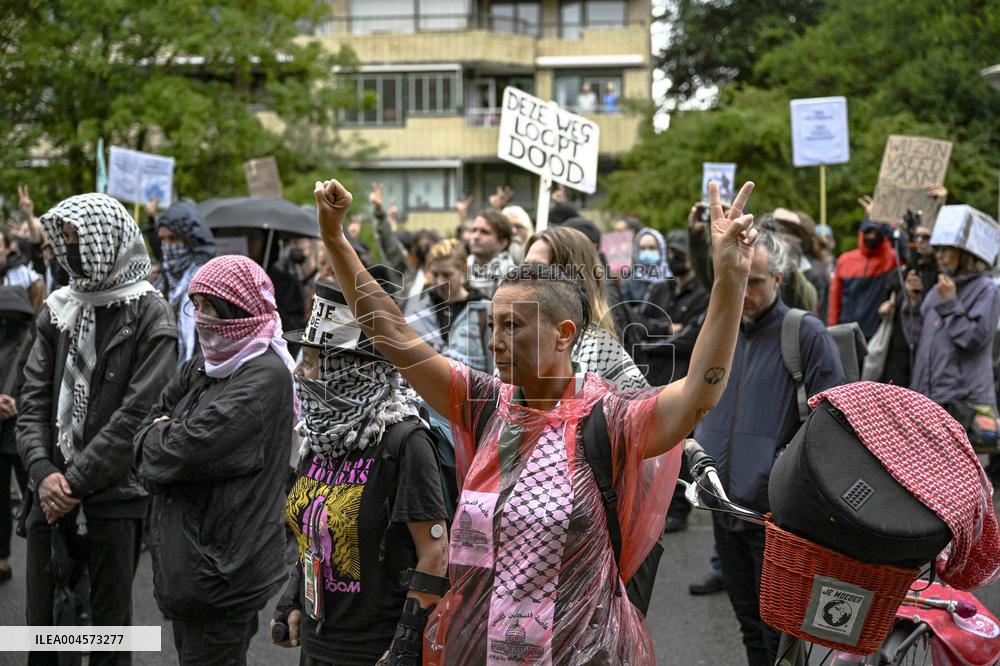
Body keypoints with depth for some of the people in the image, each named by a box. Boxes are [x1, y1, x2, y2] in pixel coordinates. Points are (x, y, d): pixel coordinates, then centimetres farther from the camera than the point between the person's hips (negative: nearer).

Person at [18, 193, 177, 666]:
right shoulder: (57, 310, 9)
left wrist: (75, 480, -14)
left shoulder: (150, 317, -6)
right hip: (51, 498, 5)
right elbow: (34, 399, 6)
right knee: (43, 624, 11)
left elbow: (137, 414, -12)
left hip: (114, 498, -4)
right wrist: (42, 470, -10)